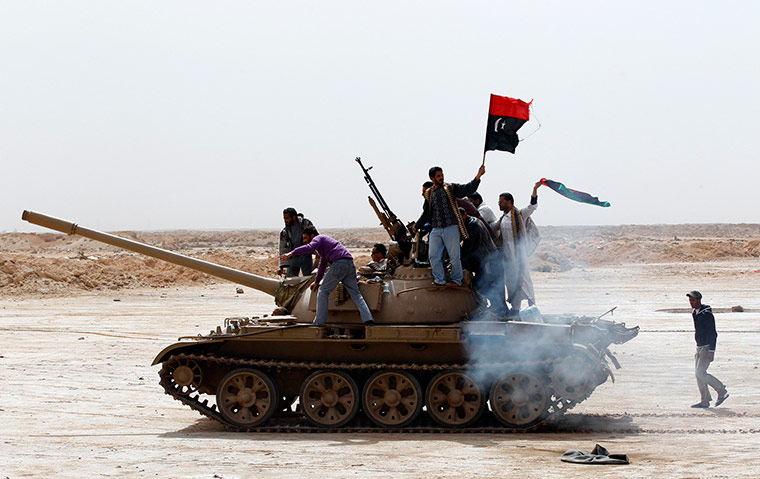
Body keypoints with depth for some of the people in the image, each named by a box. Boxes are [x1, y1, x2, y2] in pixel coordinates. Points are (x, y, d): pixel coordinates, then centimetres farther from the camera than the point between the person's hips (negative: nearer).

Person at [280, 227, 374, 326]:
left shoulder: (318, 238, 10)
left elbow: (309, 247, -15)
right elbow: (322, 265, 45)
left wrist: (291, 254, -20)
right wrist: (316, 281, 52)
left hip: (339, 263, -8)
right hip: (350, 264, 8)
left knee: (323, 292, 3)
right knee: (355, 294, 5)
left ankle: (319, 322, 3)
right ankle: (368, 320, -9)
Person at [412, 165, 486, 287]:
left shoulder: (451, 188, 3)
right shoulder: (429, 194, 13)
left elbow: (468, 189, -10)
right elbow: (426, 213, 24)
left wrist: (478, 177, -24)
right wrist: (417, 226, 27)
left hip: (451, 228, -4)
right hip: (436, 230, 4)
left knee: (454, 256, 0)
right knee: (434, 256, 0)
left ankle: (456, 280, 13)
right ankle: (439, 280, 12)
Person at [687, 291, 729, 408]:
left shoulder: (707, 314, -16)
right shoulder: (695, 313, 13)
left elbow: (713, 334, -18)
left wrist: (711, 351, -22)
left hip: (707, 347, -9)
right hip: (699, 347, 9)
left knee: (700, 373, -14)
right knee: (698, 374, 4)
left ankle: (722, 391, -1)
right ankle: (705, 401, 7)